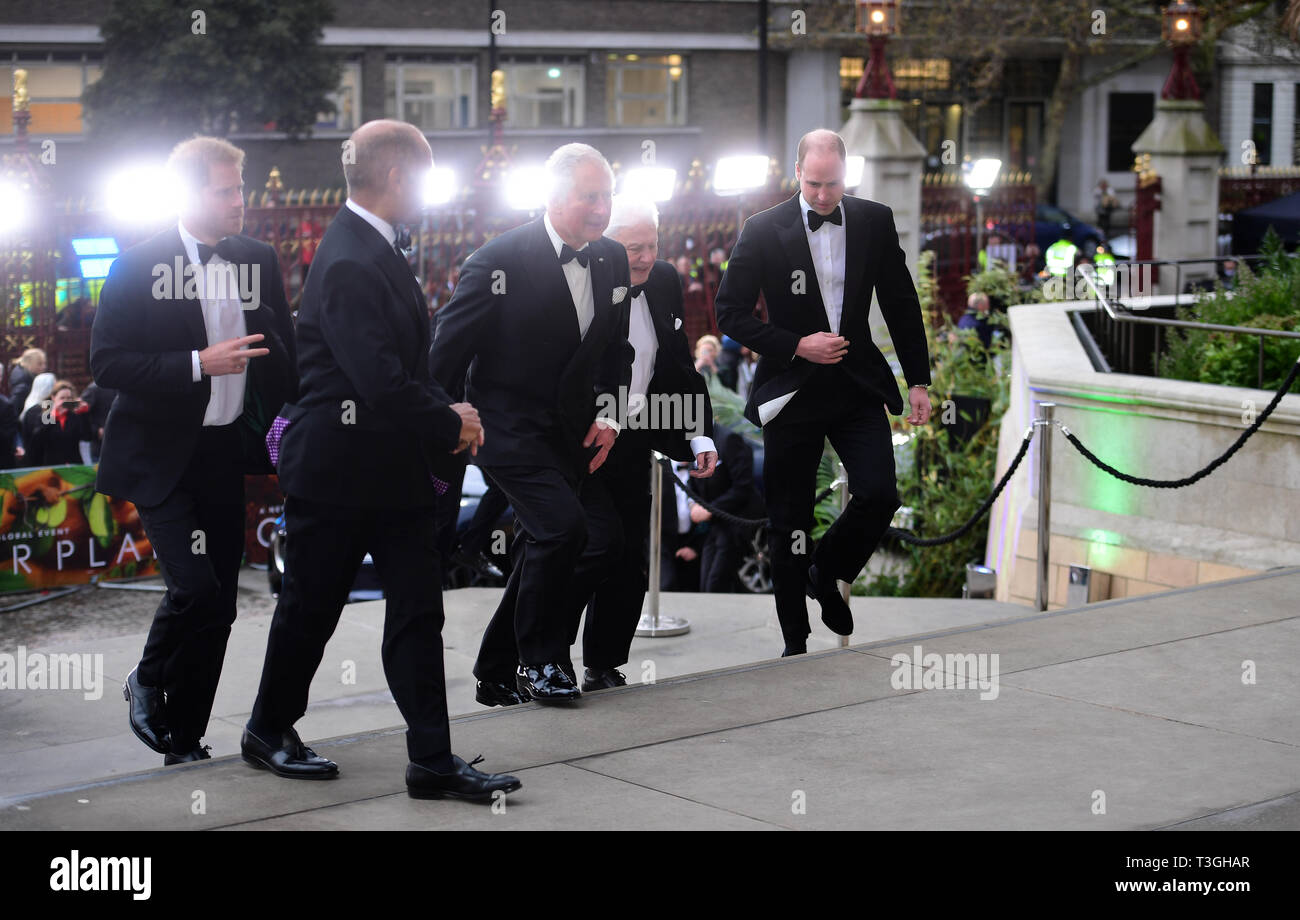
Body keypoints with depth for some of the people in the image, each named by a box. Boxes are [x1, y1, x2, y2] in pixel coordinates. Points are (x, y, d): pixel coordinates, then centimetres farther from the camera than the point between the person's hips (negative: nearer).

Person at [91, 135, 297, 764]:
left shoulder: (259, 260, 8)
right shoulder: (139, 266, -7)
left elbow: (283, 358, 16)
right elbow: (107, 363, -12)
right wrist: (198, 363, -20)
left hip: (227, 453, 5)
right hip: (161, 456, -5)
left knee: (219, 605, 6)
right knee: (196, 588, -18)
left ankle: (184, 740, 20)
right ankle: (148, 684, 12)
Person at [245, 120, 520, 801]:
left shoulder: (377, 251, 11)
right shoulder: (347, 264, -22)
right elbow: (381, 382, -28)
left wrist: (445, 414, 2)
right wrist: (450, 423, -13)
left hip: (393, 469, 9)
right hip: (337, 470, -9)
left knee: (418, 611, 4)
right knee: (310, 610, 9)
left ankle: (432, 760, 6)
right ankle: (268, 732, 29)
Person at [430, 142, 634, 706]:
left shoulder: (612, 261, 6)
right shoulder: (502, 260, -15)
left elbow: (615, 349, 18)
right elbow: (449, 347, -10)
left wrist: (606, 414, 6)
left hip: (569, 433, 7)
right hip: (508, 426, -7)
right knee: (562, 525, -25)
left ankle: (499, 671, 18)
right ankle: (539, 661, -3)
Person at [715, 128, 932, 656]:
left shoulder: (875, 222, 2)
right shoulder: (764, 230, -6)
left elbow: (901, 305, 9)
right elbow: (731, 312, -3)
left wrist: (918, 381, 7)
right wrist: (796, 346, -13)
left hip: (858, 386, 2)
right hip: (792, 390, -2)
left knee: (879, 495, -15)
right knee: (790, 522, 3)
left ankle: (826, 575, 16)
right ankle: (795, 643, 17)